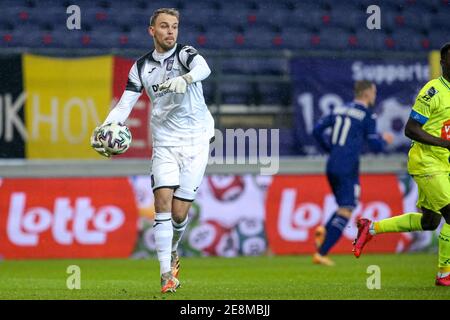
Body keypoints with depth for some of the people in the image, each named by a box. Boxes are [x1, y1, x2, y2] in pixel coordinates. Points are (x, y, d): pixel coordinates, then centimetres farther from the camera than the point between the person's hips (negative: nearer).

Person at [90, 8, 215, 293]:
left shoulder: (184, 53, -6)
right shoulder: (142, 66, 6)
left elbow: (203, 67, -29)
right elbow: (125, 104, 4)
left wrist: (186, 79, -52)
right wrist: (104, 129, -13)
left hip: (196, 141, -2)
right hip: (164, 143, 3)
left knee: (179, 212, -3)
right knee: (163, 201, -15)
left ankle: (172, 251, 30)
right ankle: (166, 273, -12)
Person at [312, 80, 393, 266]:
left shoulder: (339, 110, 13)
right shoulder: (367, 116, -6)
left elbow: (317, 130, 14)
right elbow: (375, 146, -8)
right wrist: (385, 140, 13)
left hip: (332, 167, 7)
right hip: (348, 170, -7)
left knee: (344, 207, 22)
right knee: (346, 211, -6)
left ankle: (324, 231, -4)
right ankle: (321, 254, -14)